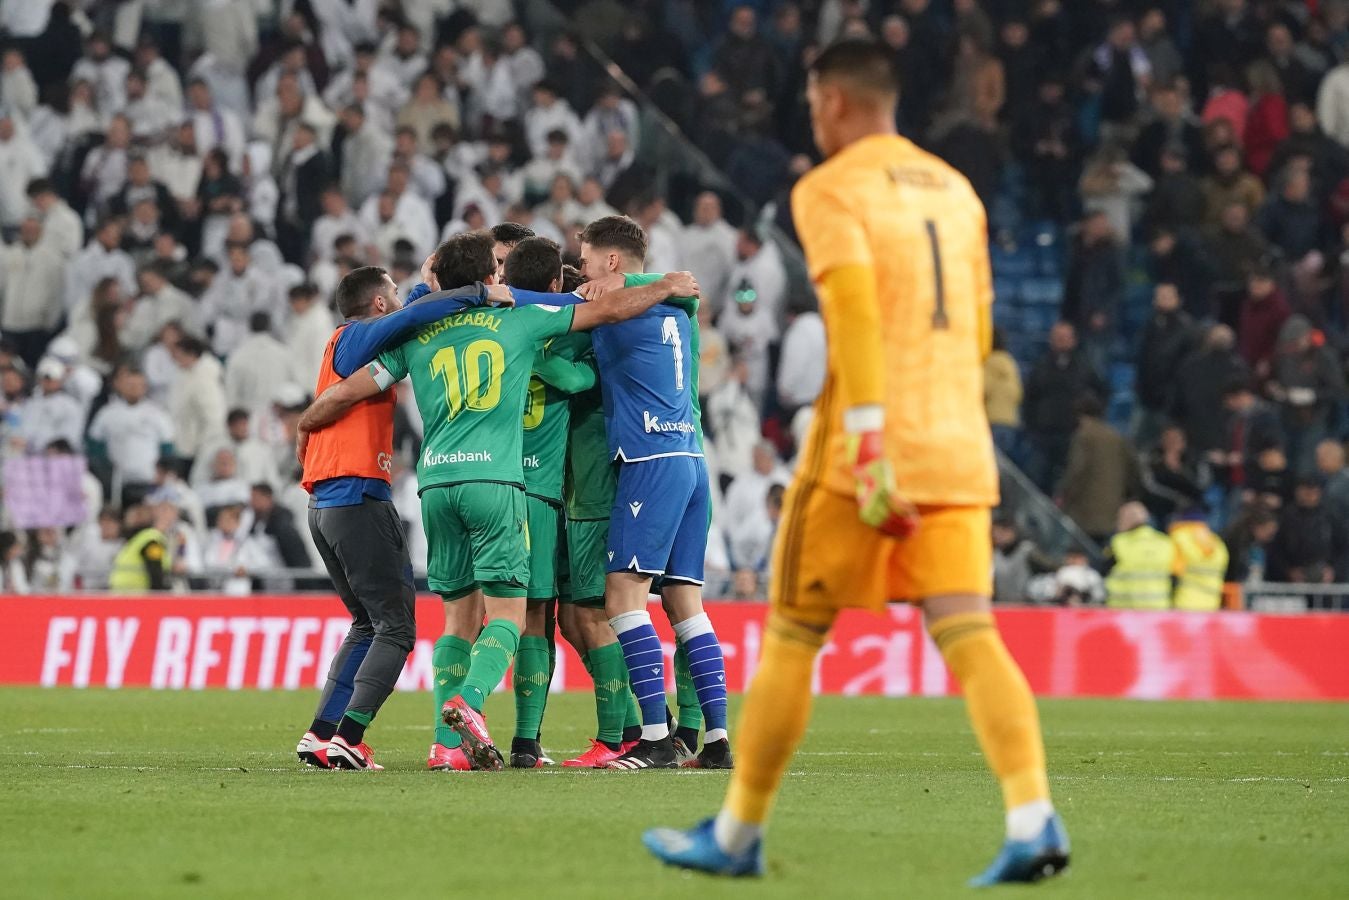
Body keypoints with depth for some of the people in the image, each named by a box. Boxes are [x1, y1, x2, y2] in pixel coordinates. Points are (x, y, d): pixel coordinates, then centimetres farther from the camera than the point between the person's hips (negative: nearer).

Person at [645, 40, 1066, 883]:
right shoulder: (955, 190, 18)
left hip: (871, 444, -5)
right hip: (960, 449, 6)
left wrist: (870, 449, -22)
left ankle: (738, 835, 14)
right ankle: (1034, 819, -24)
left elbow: (856, 315, -17)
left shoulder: (831, 191, -3)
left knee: (793, 636, 6)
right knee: (969, 633, -4)